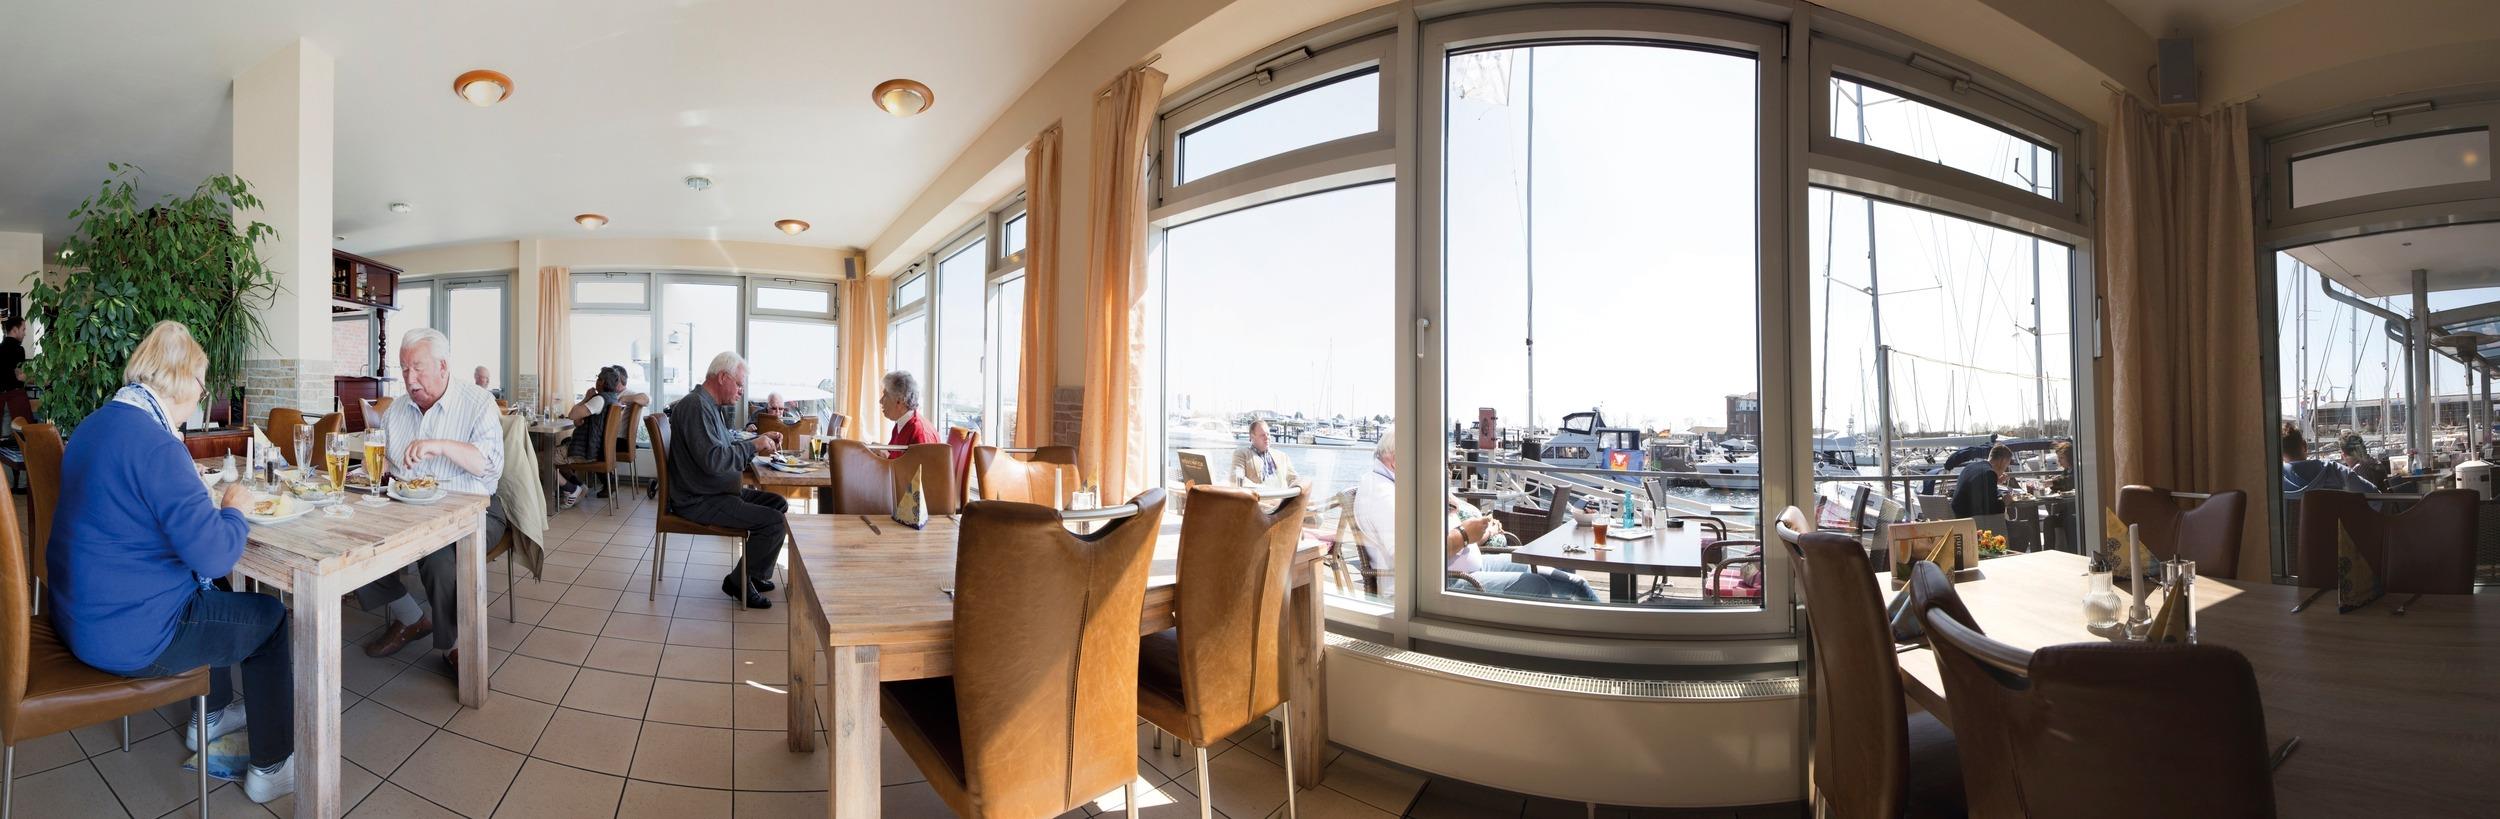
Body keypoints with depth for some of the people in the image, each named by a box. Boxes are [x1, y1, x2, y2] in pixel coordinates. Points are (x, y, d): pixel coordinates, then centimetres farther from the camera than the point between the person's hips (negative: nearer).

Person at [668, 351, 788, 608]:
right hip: (699, 500, -11)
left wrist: (761, 440, 8)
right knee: (775, 522, -19)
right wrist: (753, 446, -20)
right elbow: (713, 459, -30)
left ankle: (754, 573, 17)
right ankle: (739, 582, -1)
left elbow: (727, 446, 23)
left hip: (718, 491, 11)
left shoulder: (712, 406, 14)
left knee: (779, 503, 12)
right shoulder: (696, 406, -20)